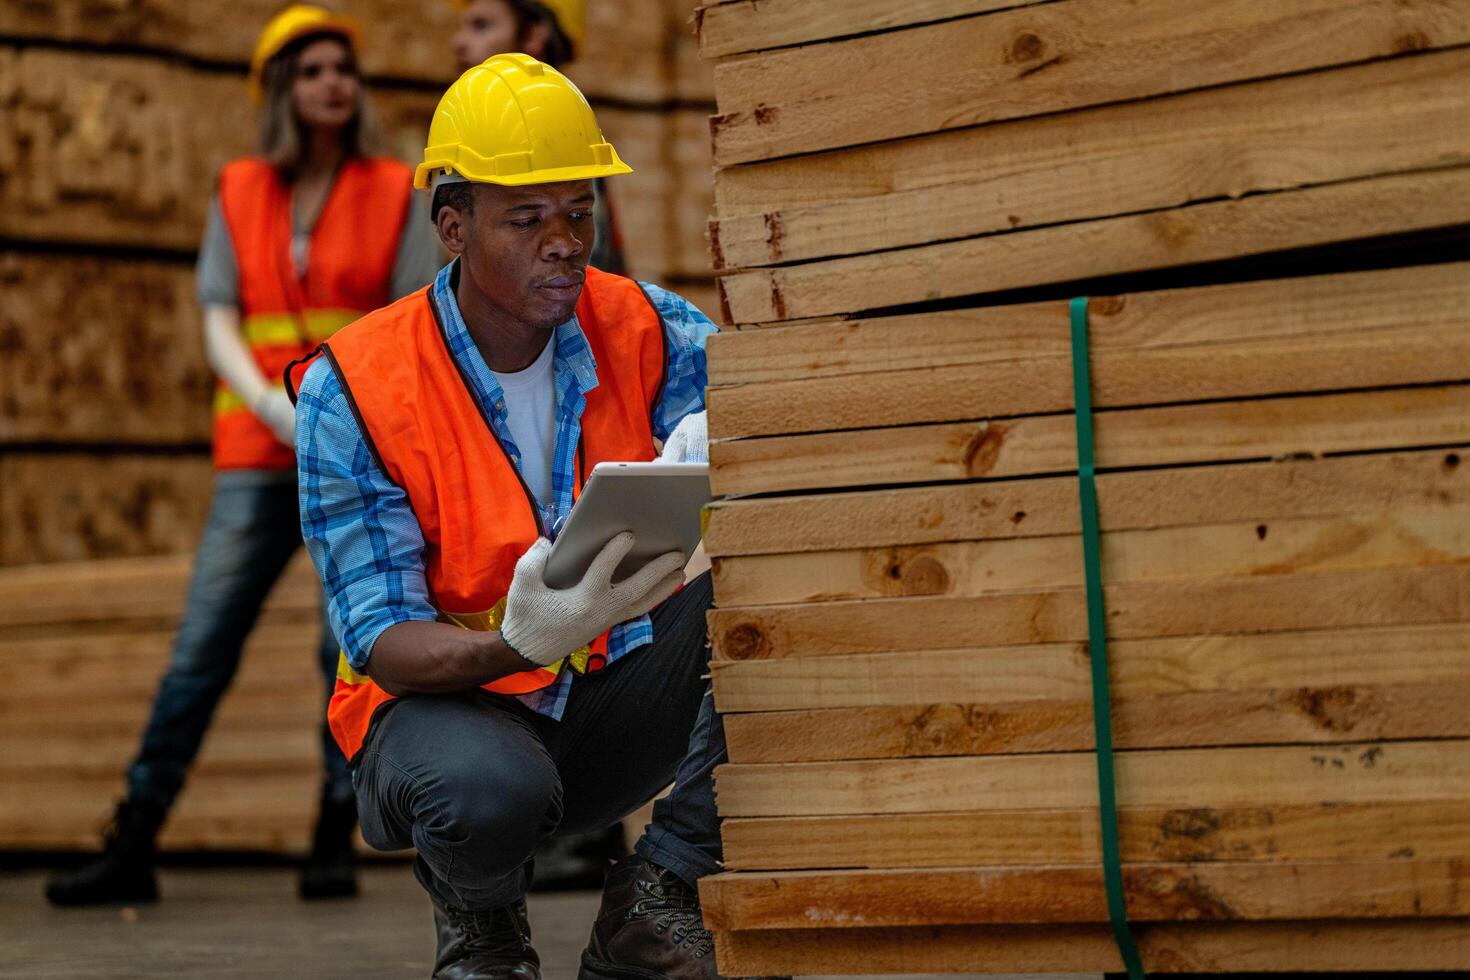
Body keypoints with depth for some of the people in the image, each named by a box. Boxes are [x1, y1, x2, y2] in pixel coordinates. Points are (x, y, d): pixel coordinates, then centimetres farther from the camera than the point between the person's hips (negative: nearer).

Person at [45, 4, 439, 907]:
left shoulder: (396, 195, 6)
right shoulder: (239, 196, 11)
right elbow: (220, 326, 5)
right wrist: (274, 407, -14)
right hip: (258, 458, 2)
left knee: (354, 644, -7)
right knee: (203, 645, -3)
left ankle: (335, 845, 3)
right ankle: (133, 848, -1)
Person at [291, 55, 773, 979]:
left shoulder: (640, 329, -5)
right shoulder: (351, 391, -14)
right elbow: (384, 643, -18)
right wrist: (519, 644, -40)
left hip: (616, 702, 4)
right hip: (450, 699, -3)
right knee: (485, 787, -40)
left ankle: (657, 895, -12)